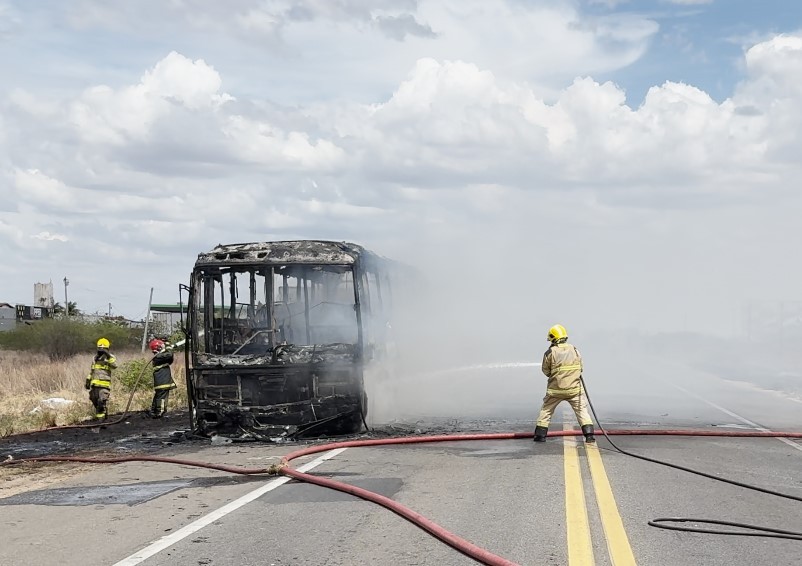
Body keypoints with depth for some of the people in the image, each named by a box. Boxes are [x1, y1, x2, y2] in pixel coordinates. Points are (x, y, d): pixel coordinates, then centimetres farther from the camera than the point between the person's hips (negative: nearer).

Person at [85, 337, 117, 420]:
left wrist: (108, 356, -26)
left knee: (102, 401, -15)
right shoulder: (95, 358, 19)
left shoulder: (110, 357, 2)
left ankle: (100, 417, -13)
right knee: (95, 401, 11)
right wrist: (88, 381, 23)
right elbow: (91, 371, 28)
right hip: (94, 384, 6)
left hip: (104, 384, -6)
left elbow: (114, 365, -20)